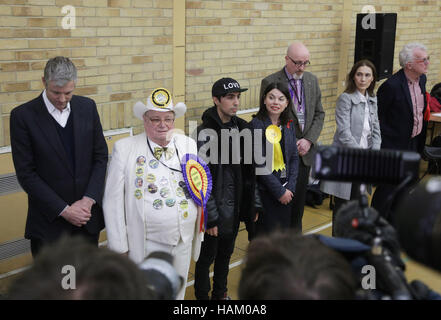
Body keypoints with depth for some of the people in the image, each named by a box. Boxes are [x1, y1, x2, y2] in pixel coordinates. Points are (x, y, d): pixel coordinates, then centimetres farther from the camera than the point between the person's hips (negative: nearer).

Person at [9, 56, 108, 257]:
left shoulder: (87, 107, 2)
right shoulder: (23, 115, -9)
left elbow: (100, 156, 5)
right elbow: (26, 173, -10)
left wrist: (88, 199, -7)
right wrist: (63, 210, -13)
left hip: (88, 215, 3)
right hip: (49, 222, -3)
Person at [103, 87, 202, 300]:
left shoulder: (189, 145, 4)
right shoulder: (124, 149, -6)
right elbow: (113, 200, -5)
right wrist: (119, 246, -6)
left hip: (184, 241, 4)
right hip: (146, 244, -3)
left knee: (177, 294, 19)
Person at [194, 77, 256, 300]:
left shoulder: (241, 128, 3)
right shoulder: (207, 133, -18)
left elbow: (248, 171, 9)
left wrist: (250, 206, 8)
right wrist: (210, 217, -17)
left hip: (235, 209, 7)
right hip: (215, 210, -7)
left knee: (226, 254, 21)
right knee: (207, 257, 8)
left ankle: (220, 294, 39)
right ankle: (202, 296, 26)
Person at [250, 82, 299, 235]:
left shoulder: (288, 125, 8)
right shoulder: (256, 125, -13)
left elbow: (294, 158, 9)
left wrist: (290, 187, -3)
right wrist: (279, 191, -13)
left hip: (286, 192, 6)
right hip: (265, 192, -6)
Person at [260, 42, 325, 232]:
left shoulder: (312, 80, 8)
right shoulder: (270, 82, -9)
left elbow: (319, 114, 9)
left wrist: (309, 140, -6)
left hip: (305, 152, 5)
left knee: (299, 201, 13)